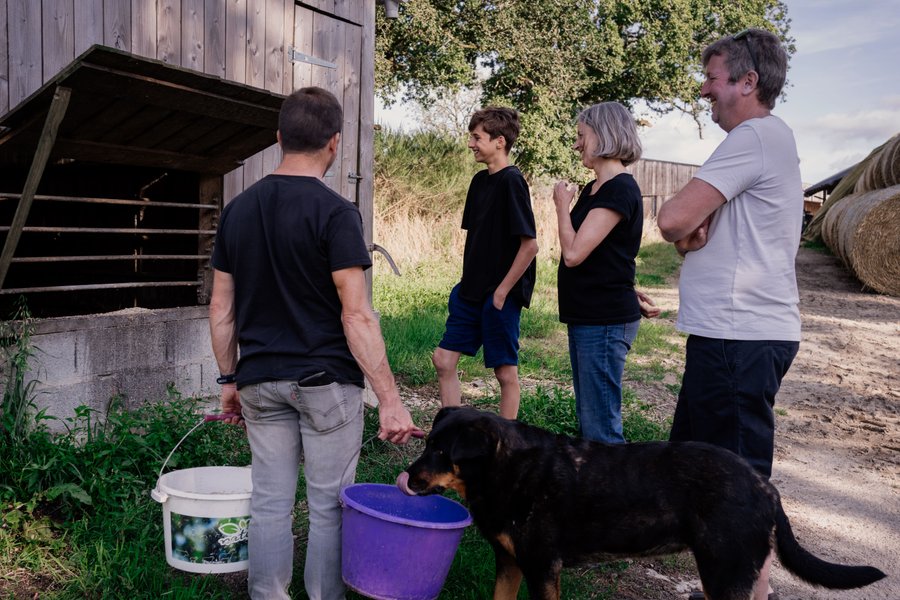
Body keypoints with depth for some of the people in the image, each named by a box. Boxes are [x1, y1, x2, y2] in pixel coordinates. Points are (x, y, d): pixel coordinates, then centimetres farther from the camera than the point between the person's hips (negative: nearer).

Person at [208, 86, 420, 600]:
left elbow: (221, 309, 8)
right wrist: (391, 400, -16)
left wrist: (230, 379, 18)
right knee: (329, 507, 9)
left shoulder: (238, 210, 5)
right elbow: (356, 316, -19)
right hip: (326, 382, -5)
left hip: (259, 383, 5)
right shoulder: (335, 213, -13)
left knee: (270, 504, 13)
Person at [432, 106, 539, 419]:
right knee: (443, 360, 9)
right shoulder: (480, 180, 10)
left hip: (500, 295, -9)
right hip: (471, 292, 9)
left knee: (506, 372, 5)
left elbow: (530, 244, -20)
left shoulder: (511, 182, -15)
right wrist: (467, 282, 12)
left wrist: (502, 292, -16)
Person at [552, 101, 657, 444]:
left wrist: (562, 204, -7)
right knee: (587, 420, 18)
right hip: (585, 318, 10)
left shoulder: (620, 190, -16)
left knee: (601, 428, -4)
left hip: (605, 323, -10)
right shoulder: (593, 188, 13)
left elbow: (573, 253, -22)